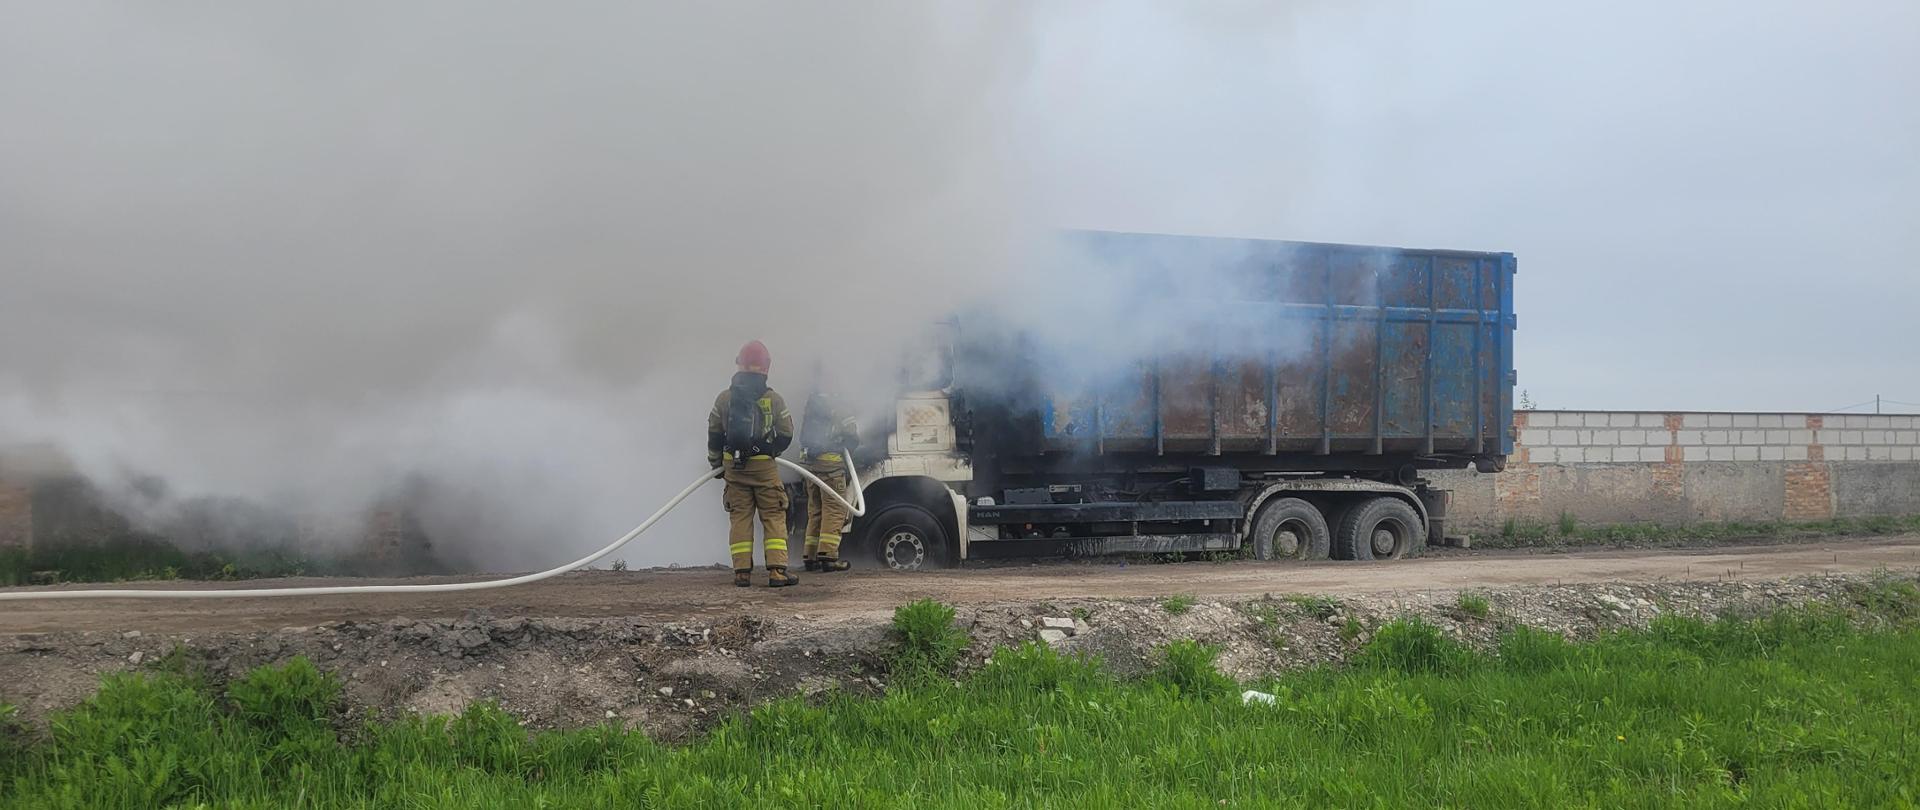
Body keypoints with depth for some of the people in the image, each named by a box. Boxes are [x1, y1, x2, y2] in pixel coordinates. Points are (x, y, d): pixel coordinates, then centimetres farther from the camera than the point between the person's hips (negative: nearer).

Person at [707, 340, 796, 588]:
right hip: (765, 467, -2)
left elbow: (714, 434, 7)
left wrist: (716, 463, 21)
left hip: (734, 467, 2)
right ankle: (777, 570, -5)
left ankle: (742, 571, 4)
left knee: (739, 517, 7)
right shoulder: (774, 399, -3)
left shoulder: (724, 398, 1)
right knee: (773, 517, 2)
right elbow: (786, 435, 2)